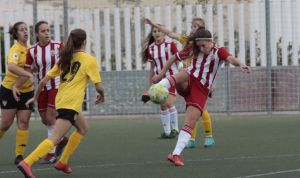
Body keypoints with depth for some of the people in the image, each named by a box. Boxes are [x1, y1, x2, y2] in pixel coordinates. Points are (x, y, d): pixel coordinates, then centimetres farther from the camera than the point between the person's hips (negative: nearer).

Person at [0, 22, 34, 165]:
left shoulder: (29, 48, 6)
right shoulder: (15, 49, -17)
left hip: (26, 91, 6)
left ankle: (19, 155, -2)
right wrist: (29, 75, -45)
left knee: (23, 122, -3)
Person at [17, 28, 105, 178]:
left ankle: (63, 162, 22)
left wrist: (35, 97, 24)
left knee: (83, 128, 28)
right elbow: (98, 86, -6)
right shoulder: (90, 60, -3)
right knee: (55, 138, -15)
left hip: (60, 100, 8)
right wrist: (101, 95, 17)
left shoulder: (65, 59, 13)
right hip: (71, 103, -8)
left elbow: (44, 81, 11)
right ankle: (27, 163, -31)